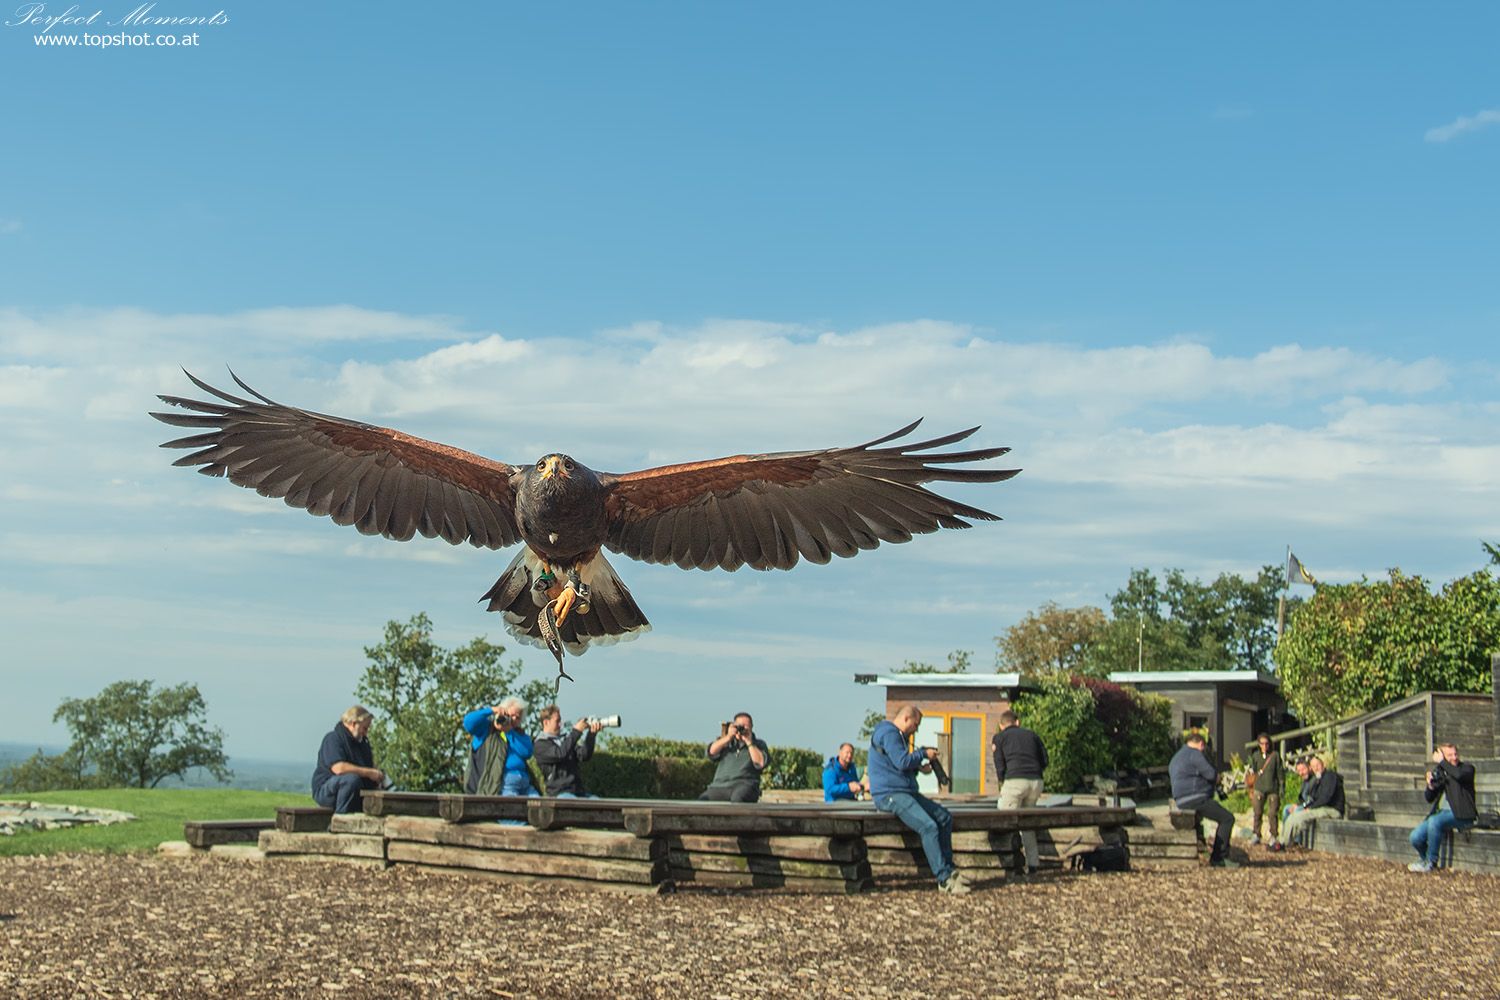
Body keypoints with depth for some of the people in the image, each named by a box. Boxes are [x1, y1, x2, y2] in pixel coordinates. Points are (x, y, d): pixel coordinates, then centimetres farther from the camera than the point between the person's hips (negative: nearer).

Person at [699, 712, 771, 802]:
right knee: (703, 800, -27)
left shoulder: (759, 744, 16)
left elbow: (760, 763, -3)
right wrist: (728, 737, 1)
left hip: (745, 785, -3)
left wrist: (749, 742, -1)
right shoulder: (726, 742, 26)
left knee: (738, 798, -39)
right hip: (720, 786, 3)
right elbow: (712, 752, 7)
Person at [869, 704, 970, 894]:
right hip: (890, 794, -11)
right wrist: (923, 753, -5)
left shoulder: (896, 735, 23)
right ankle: (944, 879, -22)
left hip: (905, 792, 11)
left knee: (945, 817, 6)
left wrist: (919, 768, 12)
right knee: (929, 826, -24)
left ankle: (947, 869, 9)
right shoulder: (888, 733, -11)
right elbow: (902, 762, -21)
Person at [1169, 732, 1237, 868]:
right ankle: (1218, 857, -10)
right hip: (1195, 799, -10)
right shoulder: (1195, 754, -9)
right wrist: (1217, 777, 10)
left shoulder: (1175, 758, 22)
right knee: (1227, 818, -9)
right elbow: (1212, 774, -16)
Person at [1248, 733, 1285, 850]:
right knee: (1257, 812, -1)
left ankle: (1274, 837, 7)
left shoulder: (1275, 755, 2)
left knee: (1273, 814, -3)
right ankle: (1256, 835, 10)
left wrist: (1281, 787, -1)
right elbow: (1253, 770, 14)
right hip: (1259, 788, 2)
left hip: (1273, 789, -2)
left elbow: (1280, 772, 3)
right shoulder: (1255, 755, 9)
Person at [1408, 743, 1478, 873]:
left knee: (1435, 821, -34)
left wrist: (1442, 762, -15)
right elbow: (1429, 798, 13)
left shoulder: (1467, 768, 0)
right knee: (1416, 838, -13)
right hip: (1444, 812, 5)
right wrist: (1430, 786, -8)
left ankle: (1431, 862, -18)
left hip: (1462, 815, -5)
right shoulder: (1439, 772, 12)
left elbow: (1459, 775, -27)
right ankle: (1426, 859, 19)